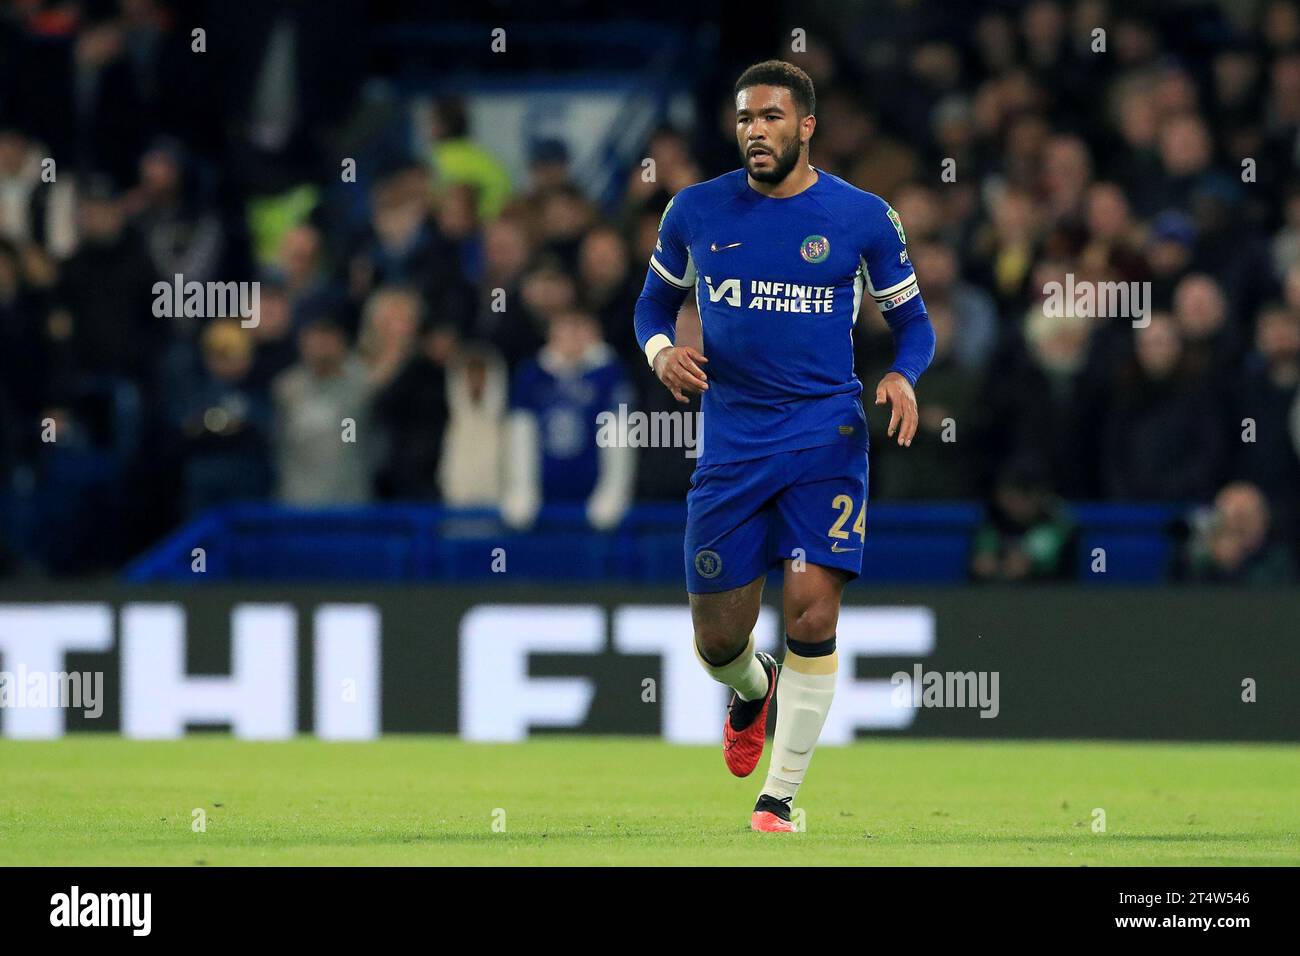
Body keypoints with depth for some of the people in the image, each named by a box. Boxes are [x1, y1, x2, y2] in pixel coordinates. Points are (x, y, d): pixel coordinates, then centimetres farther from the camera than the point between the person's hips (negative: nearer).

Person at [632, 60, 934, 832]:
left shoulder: (863, 218, -1)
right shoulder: (696, 212, 4)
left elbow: (912, 320, 9)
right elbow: (655, 304, 16)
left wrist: (902, 377, -12)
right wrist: (663, 351, -6)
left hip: (826, 435, -2)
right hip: (730, 443, 2)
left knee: (813, 607, -16)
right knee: (719, 638, 4)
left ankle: (780, 798, -6)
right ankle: (753, 692, 43)